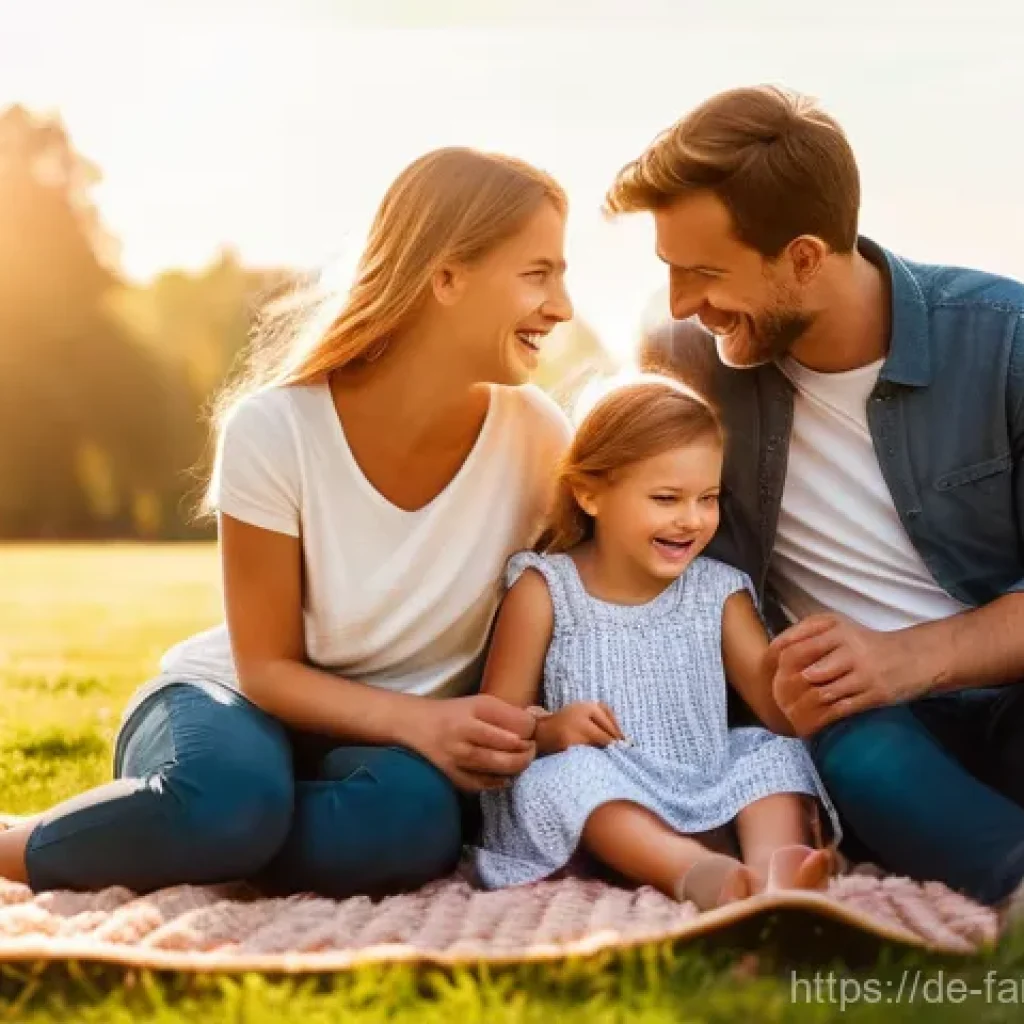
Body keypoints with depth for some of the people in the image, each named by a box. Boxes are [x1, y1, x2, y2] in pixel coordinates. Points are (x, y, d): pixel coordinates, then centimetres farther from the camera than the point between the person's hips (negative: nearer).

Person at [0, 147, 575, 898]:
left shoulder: (536, 435, -17)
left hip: (399, 743, 2)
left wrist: (519, 729, -21)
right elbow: (266, 668, -16)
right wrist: (419, 722, -31)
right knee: (230, 796, -38)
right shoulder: (277, 427, -23)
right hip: (249, 704, -2)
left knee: (415, 815, -34)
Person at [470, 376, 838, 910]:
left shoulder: (720, 591, 5)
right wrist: (549, 730, -26)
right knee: (567, 770, -32)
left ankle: (774, 865, -42)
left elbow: (780, 713, 1)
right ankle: (703, 874, -52)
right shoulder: (545, 590, -3)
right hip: (602, 806, -3)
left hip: (711, 794, 4)